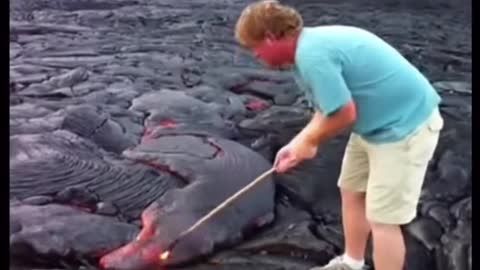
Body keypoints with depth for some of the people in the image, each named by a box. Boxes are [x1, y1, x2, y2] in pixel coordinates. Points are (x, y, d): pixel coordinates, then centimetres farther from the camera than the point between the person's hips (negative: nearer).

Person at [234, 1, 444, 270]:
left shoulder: (312, 55, -26)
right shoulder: (312, 44, 5)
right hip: (379, 121, 10)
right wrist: (298, 143, 5)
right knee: (351, 190, 21)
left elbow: (344, 114, -26)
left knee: (382, 218, -3)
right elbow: (329, 107, 11)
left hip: (405, 126, -10)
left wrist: (309, 142, -9)